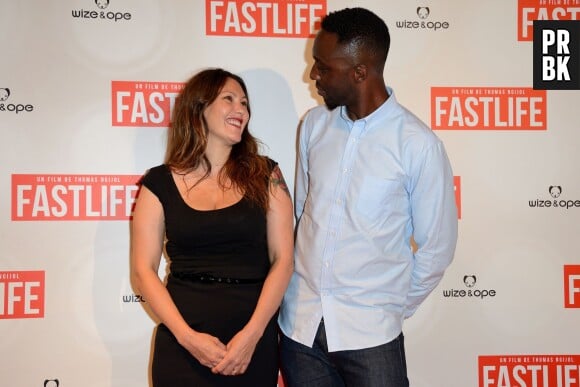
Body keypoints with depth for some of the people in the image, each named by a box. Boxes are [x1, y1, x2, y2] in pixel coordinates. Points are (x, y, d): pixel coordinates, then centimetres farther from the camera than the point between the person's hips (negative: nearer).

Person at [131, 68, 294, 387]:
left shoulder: (265, 174, 2)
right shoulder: (159, 183, 0)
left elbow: (283, 260, -2)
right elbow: (143, 270, -1)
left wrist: (251, 334, -12)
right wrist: (187, 336, -12)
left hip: (254, 342, 1)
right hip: (182, 343, -1)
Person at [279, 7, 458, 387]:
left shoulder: (418, 144, -13)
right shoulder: (314, 125, 0)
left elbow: (437, 246, -5)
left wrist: (395, 308, 2)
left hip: (369, 331, -4)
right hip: (300, 320, 4)